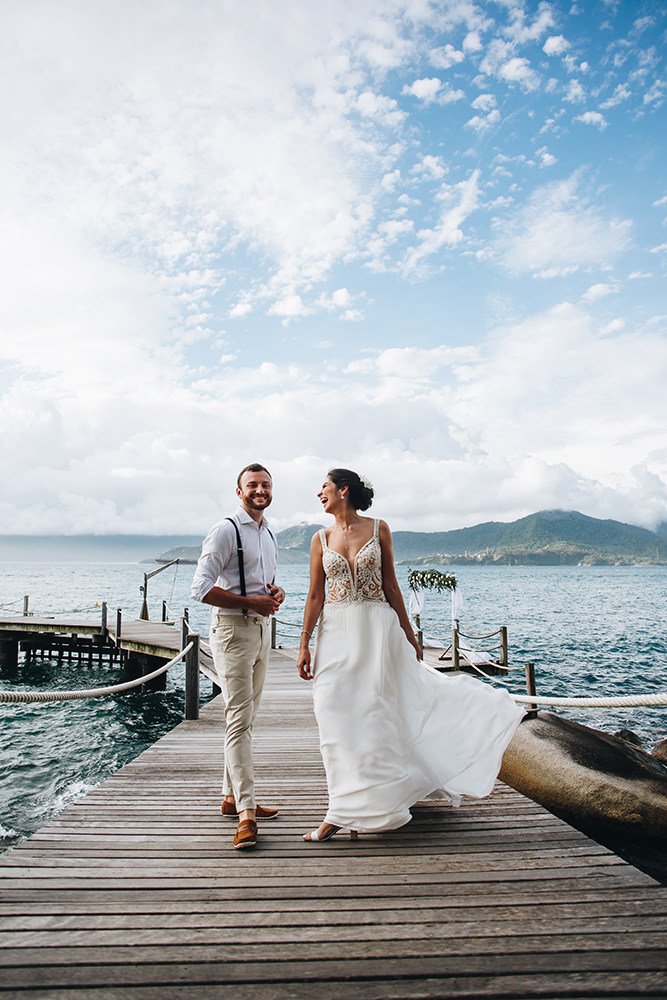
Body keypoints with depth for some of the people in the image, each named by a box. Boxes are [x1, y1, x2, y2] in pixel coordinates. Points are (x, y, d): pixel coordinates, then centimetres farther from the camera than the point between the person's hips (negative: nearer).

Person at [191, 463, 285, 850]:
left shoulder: (269, 535, 16)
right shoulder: (226, 530, -10)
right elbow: (202, 588, -16)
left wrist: (278, 593, 3)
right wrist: (252, 602, -18)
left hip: (262, 629, 8)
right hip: (233, 629, -8)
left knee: (247, 719, 14)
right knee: (239, 720, -9)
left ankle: (232, 797, 27)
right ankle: (246, 814, -6)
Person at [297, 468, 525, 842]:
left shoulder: (378, 529, 0)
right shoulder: (321, 539, 4)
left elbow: (391, 585, 3)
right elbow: (315, 595, 4)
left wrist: (408, 634, 4)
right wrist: (305, 644, -2)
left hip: (377, 629, -1)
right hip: (336, 633, 2)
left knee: (373, 713, 2)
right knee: (340, 718, 2)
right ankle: (345, 810, 20)